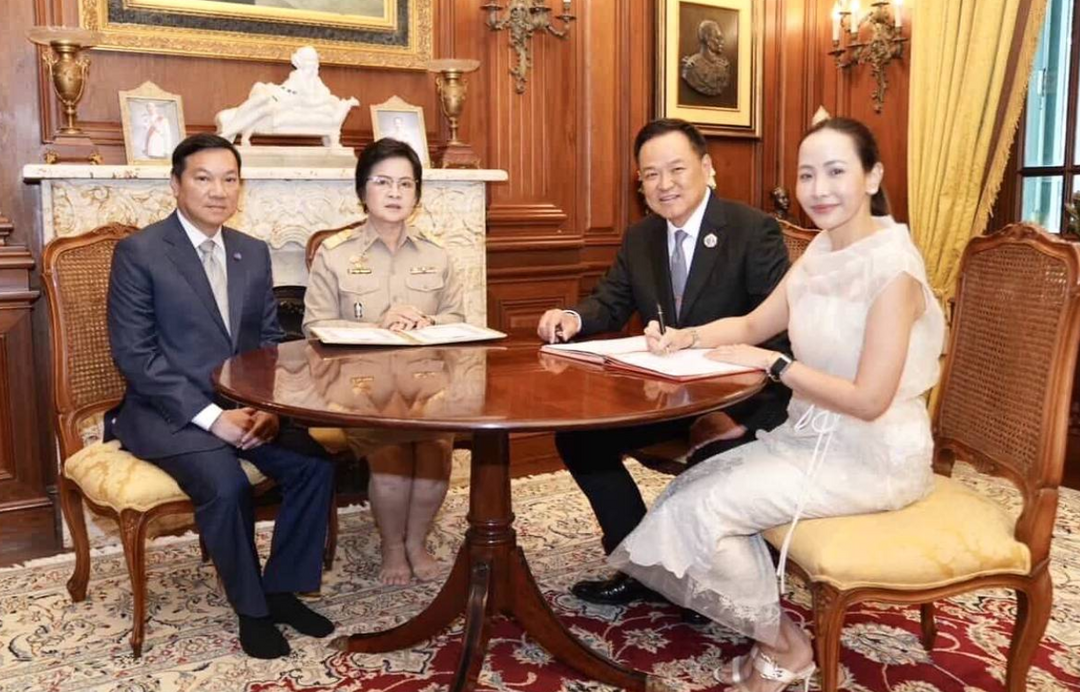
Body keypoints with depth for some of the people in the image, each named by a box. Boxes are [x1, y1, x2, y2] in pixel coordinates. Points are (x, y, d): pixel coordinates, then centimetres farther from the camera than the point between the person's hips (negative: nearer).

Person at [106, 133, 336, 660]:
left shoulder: (254, 253, 10)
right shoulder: (139, 252, -8)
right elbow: (135, 356, -13)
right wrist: (210, 415, -21)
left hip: (243, 405, 5)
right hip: (166, 411, -5)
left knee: (315, 464, -17)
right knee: (227, 484, -30)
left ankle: (281, 588, 2)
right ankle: (250, 608, -5)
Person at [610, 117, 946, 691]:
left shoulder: (892, 269, -22)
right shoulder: (820, 253, 4)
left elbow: (868, 400, -25)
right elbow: (753, 324, 13)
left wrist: (773, 364, -19)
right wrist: (686, 337, -5)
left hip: (874, 457, -8)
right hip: (812, 438, 8)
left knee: (704, 507, -15)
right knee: (691, 488, -1)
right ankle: (771, 631, 12)